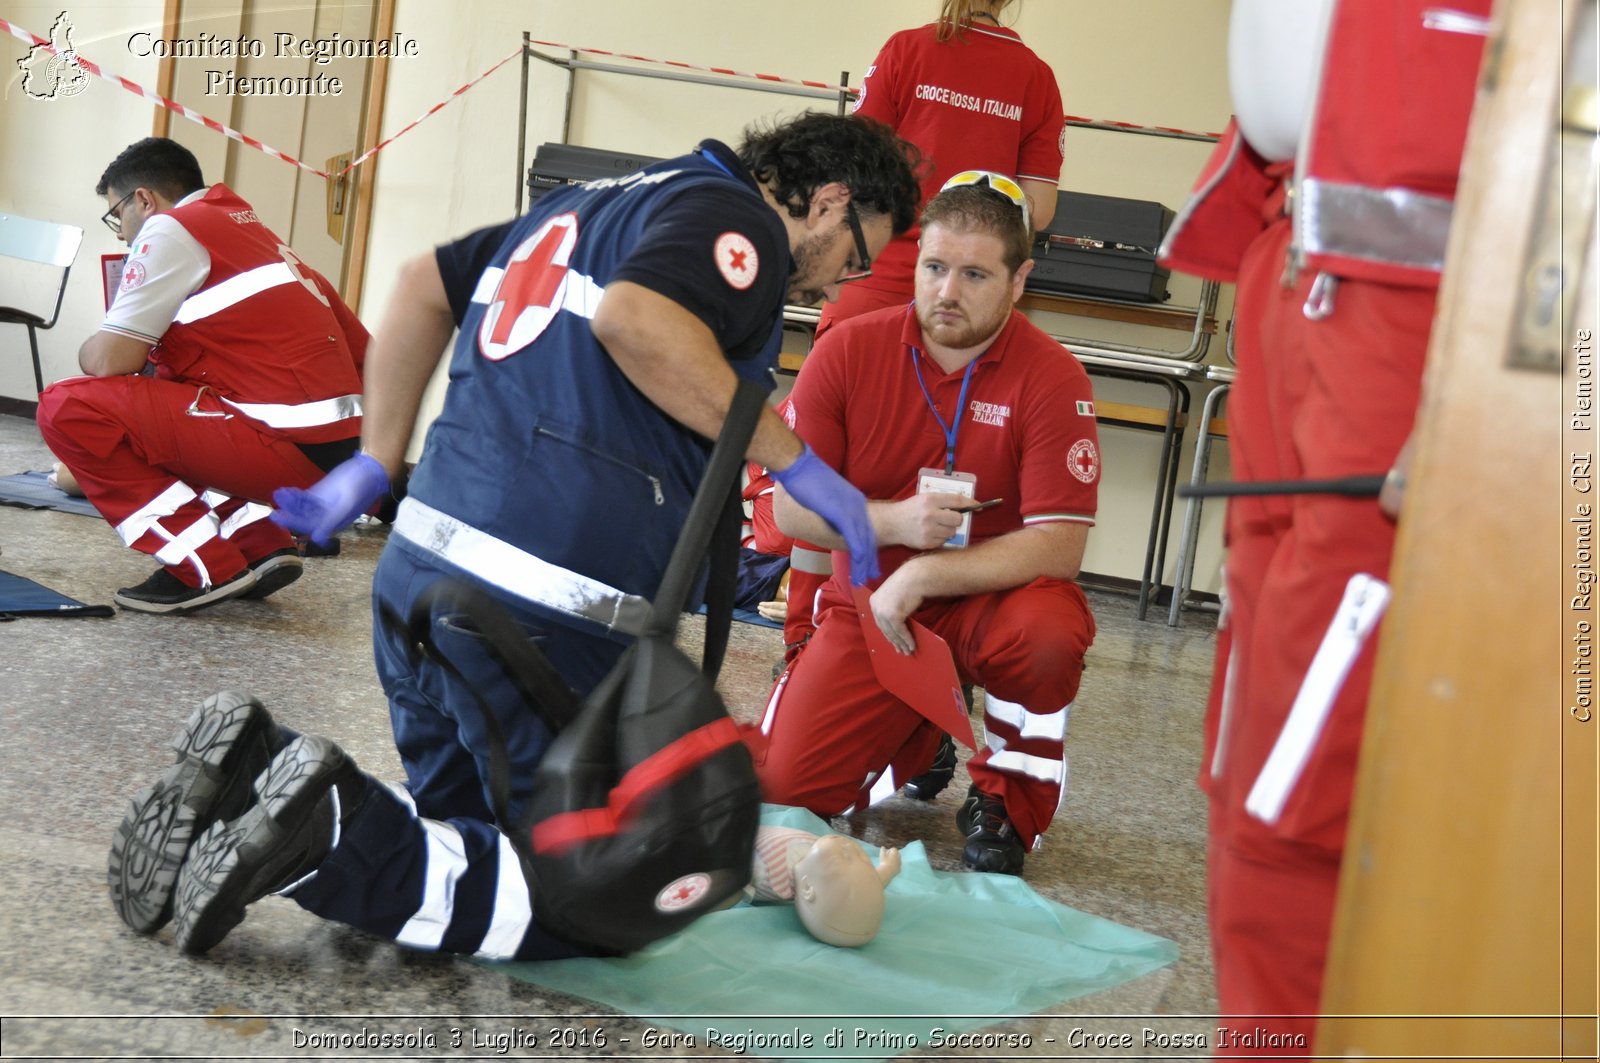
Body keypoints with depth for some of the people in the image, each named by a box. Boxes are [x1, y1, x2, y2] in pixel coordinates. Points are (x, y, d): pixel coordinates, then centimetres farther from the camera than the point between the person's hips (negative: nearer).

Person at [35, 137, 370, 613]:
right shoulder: (246, 228, 24)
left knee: (68, 407, -5)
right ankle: (259, 543, 15)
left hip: (291, 449, -9)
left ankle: (205, 567, -4)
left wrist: (88, 351, 16)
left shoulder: (172, 228, -2)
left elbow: (111, 360, -9)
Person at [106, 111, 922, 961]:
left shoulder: (594, 201, 24)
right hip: (544, 611, -8)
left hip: (419, 568, 9)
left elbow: (424, 287, 29)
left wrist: (376, 466, 30)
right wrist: (795, 461, -16)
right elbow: (636, 316, -25)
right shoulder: (737, 217, -3)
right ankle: (335, 837, -17)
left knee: (458, 835, 24)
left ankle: (255, 775, -1)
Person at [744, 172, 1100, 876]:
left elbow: (1058, 547, -17)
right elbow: (791, 507, -4)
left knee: (1049, 630, -37)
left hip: (988, 599, -2)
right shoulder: (848, 351, -7)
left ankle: (1005, 801, -5)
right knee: (788, 784, -14)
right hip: (867, 606, 2)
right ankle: (923, 718, 21)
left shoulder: (1053, 379, -13)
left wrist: (923, 577, -24)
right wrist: (893, 522, -21)